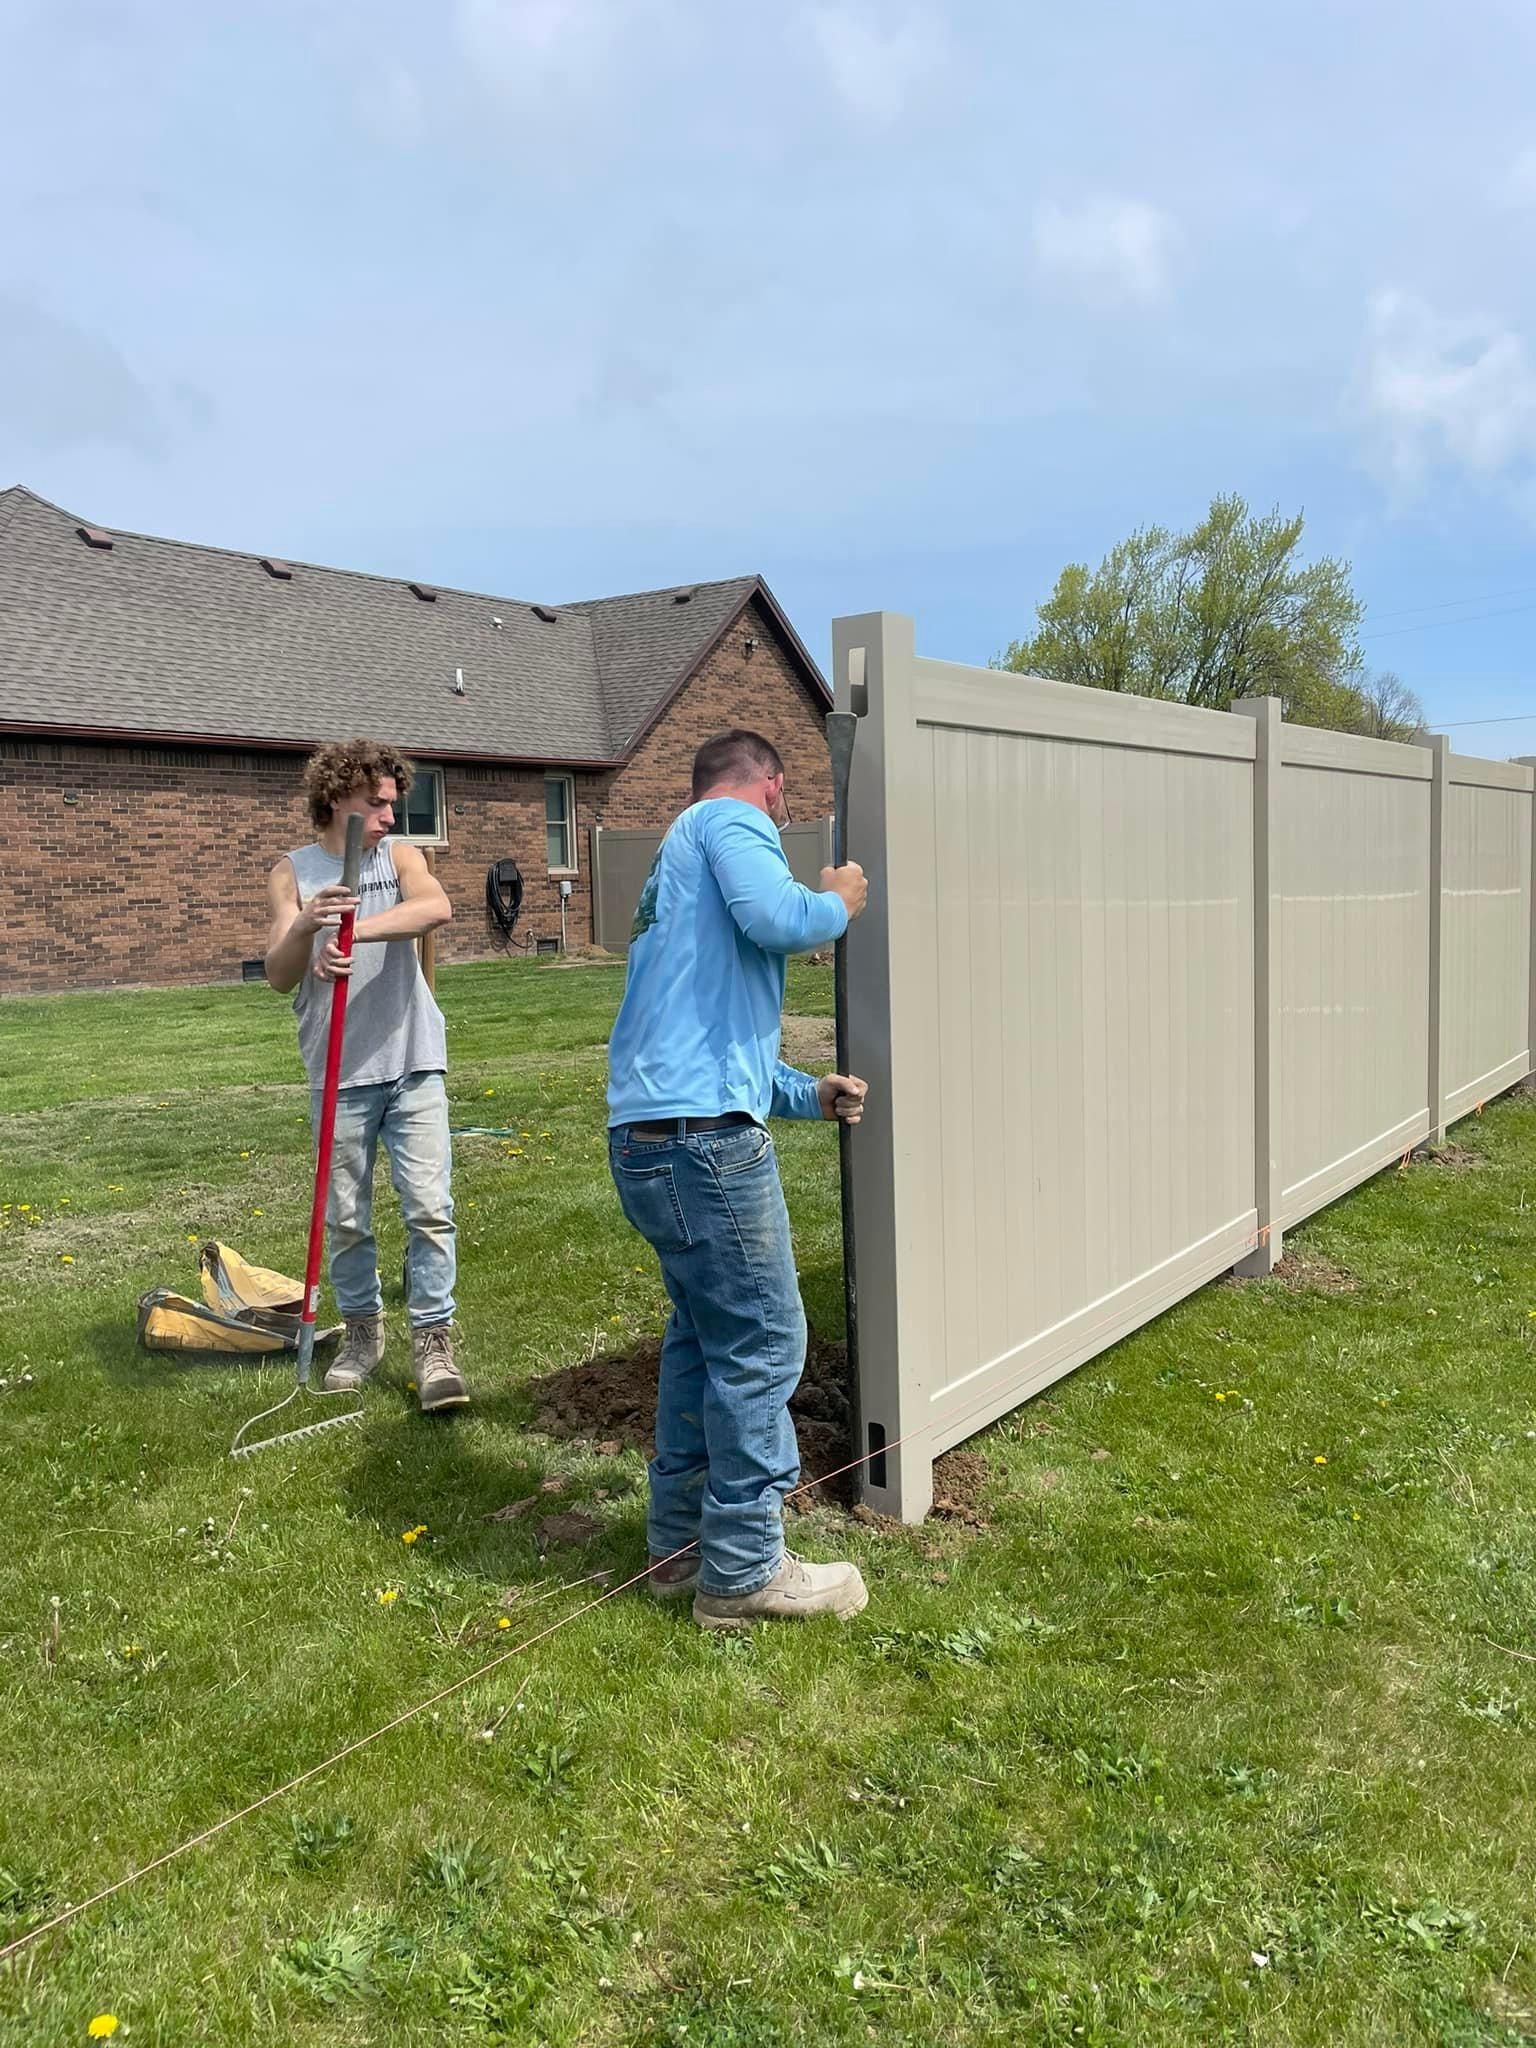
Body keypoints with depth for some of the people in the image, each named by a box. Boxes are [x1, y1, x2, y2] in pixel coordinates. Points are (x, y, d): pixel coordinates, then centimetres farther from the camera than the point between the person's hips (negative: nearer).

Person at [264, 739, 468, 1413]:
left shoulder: (399, 855, 5)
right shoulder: (292, 874, 3)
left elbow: (436, 907, -18)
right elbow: (280, 977, -5)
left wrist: (357, 930, -31)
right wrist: (304, 927, -25)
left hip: (413, 1063, 0)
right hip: (339, 1076, 0)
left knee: (429, 1207, -5)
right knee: (345, 1219, 9)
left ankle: (433, 1340, 4)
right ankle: (361, 1330, 28)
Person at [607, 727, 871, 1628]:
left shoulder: (681, 855, 28)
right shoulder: (733, 820, 0)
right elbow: (775, 916, -22)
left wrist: (810, 1095, 30)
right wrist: (838, 904, -1)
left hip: (651, 1136, 10)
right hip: (705, 1134, -10)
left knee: (705, 1332, 20)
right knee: (762, 1344, -1)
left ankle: (681, 1544, 29)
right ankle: (744, 1571, 9)